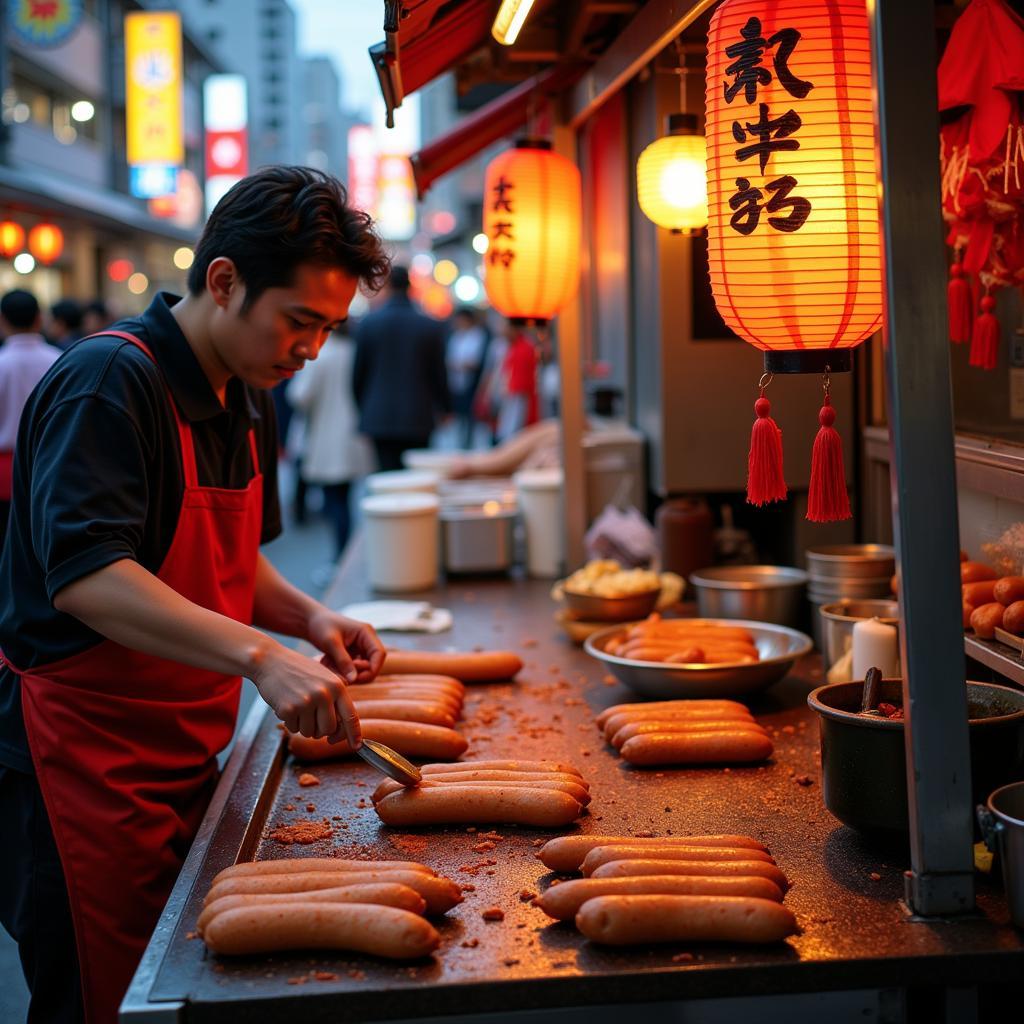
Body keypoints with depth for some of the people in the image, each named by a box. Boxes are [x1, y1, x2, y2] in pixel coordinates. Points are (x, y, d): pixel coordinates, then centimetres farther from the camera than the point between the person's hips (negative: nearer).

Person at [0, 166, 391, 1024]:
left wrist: (306, 617, 2)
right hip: (86, 753, -8)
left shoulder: (246, 399, 11)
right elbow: (83, 575, -31)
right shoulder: (109, 382, -18)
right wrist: (258, 655, -40)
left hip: (190, 751, 9)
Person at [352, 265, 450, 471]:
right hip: (418, 419, 0)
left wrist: (360, 409, 17)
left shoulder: (368, 323, -1)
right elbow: (438, 374, 4)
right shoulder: (430, 326, -1)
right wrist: (444, 408, 19)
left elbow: (358, 373, 4)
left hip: (378, 417, 0)